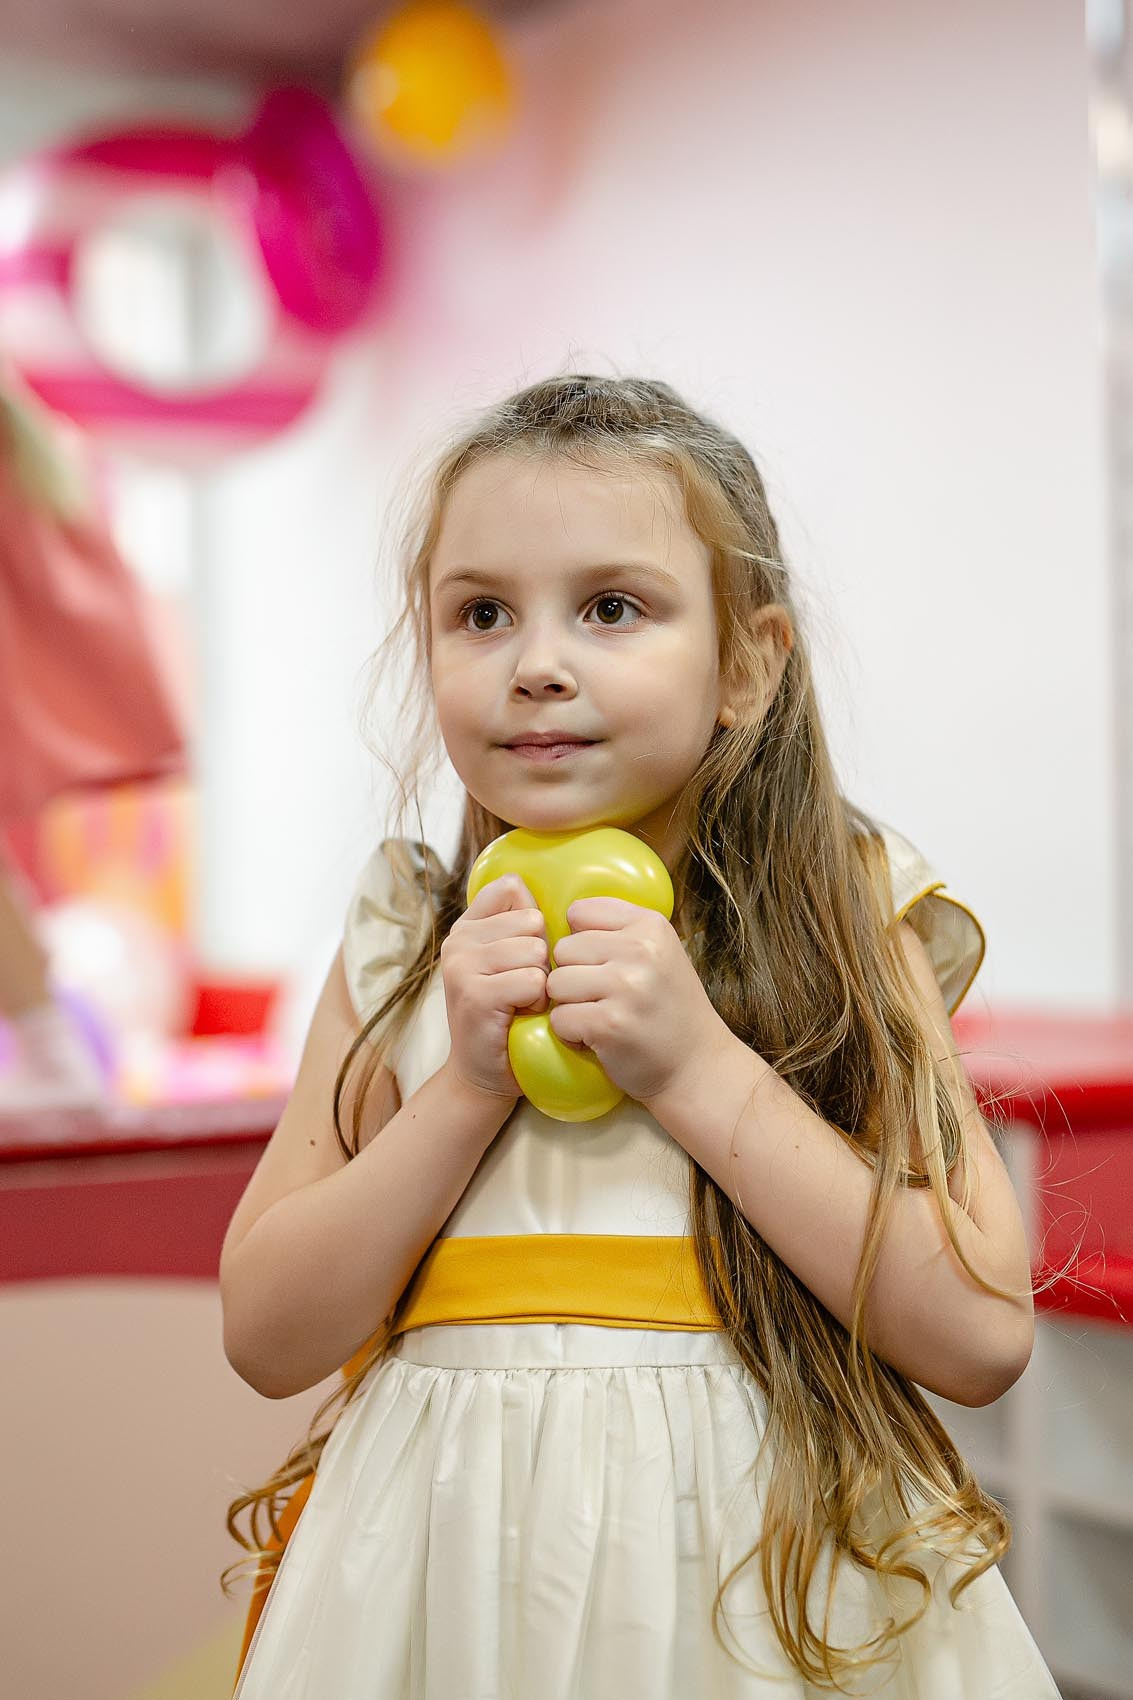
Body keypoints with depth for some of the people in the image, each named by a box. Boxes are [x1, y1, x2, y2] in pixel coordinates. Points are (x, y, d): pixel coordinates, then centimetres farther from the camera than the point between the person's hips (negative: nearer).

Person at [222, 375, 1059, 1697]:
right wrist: (469, 1088, -15)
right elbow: (268, 1339, -3)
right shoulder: (402, 946, -1)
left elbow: (981, 1335, -13)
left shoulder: (844, 927, -6)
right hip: (450, 1578, 2)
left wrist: (698, 1068, -18)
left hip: (758, 1583, -1)